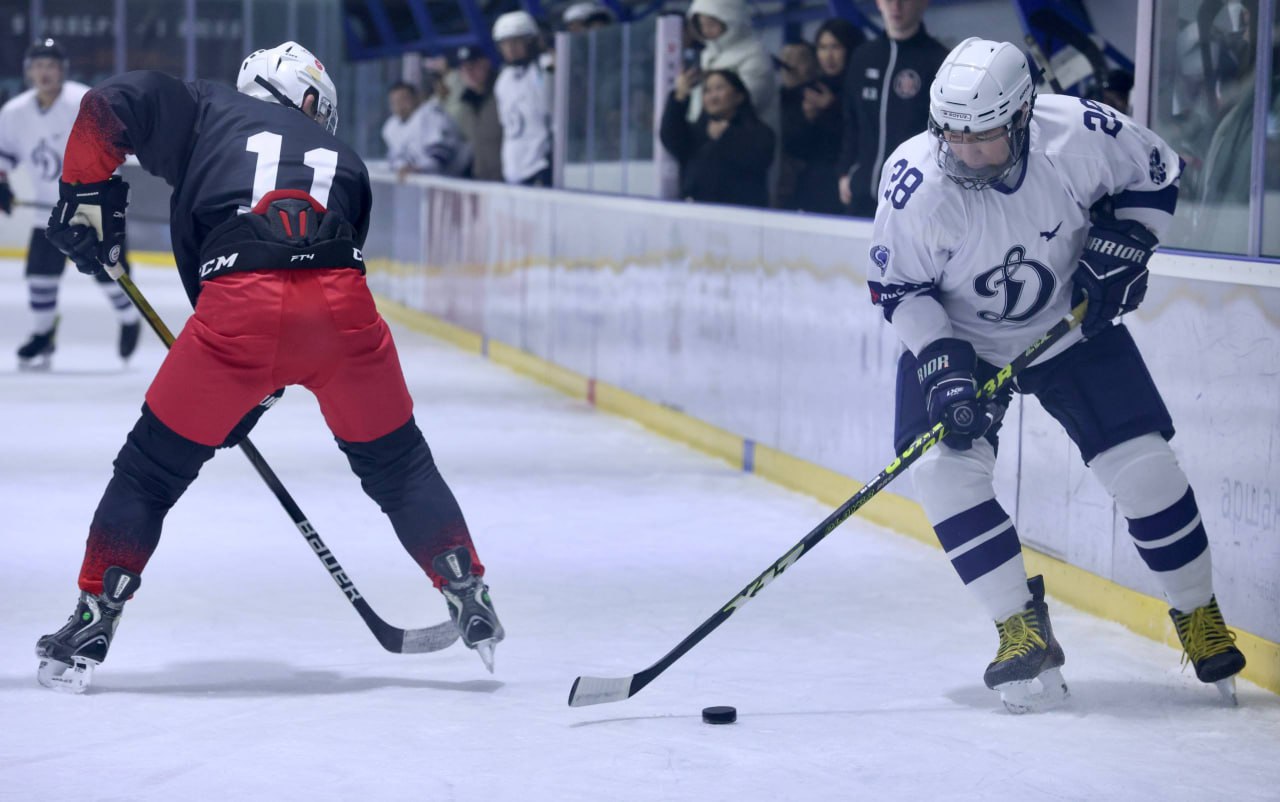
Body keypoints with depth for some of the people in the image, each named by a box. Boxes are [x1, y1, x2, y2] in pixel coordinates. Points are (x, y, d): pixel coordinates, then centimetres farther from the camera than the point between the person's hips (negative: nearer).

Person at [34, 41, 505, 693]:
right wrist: (252, 395, 34)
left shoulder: (209, 110, 26)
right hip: (342, 308, 2)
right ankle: (470, 600, 25)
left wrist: (87, 193, 23)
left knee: (152, 466, 15)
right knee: (396, 463, 25)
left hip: (239, 306, -2)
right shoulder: (343, 161, 33)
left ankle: (91, 625, 14)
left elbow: (108, 106, 11)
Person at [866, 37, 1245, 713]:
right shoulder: (915, 181, -28)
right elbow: (899, 288, -15)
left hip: (1073, 326, 0)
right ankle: (1023, 632, -7)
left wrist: (1117, 253, -15)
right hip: (957, 336, 0)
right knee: (944, 468, -19)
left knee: (1140, 464, -6)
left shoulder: (1081, 134, -26)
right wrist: (941, 366, -25)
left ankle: (1200, 616, 16)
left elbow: (1155, 175, -5)